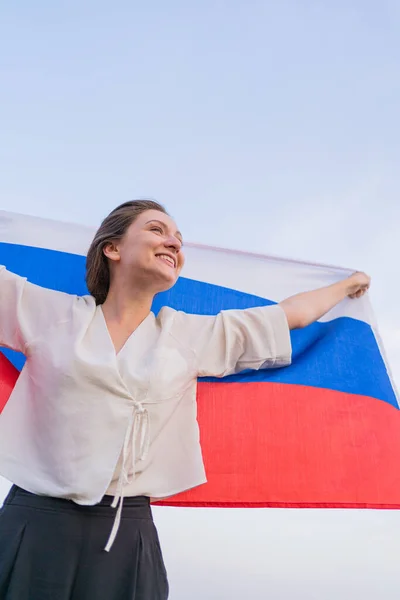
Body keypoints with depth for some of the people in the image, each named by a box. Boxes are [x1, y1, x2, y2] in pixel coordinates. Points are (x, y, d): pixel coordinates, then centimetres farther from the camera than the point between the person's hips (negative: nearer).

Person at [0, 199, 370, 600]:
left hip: (128, 534, 2)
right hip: (36, 525, -1)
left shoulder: (193, 336, 5)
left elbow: (293, 314, 16)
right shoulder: (46, 311, 1)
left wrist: (347, 285, 29)